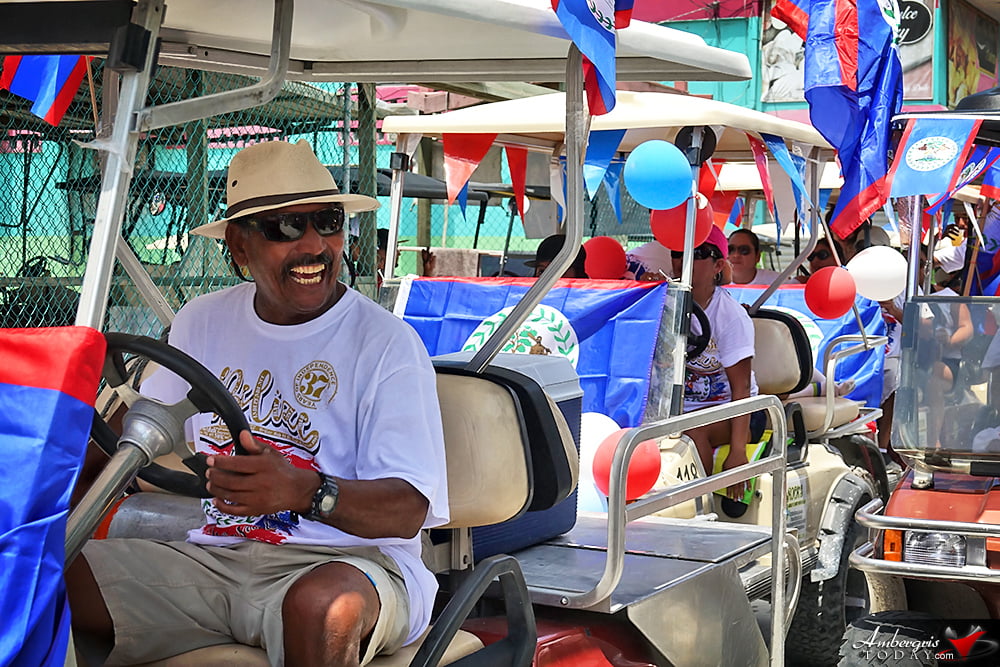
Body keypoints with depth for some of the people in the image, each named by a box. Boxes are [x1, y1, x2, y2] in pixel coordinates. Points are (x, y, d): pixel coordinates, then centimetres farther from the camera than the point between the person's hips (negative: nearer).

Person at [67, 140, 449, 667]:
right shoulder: (201, 322, 13)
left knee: (323, 603, -39)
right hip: (206, 558, 4)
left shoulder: (386, 342, -4)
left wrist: (306, 492, -33)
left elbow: (409, 510, -13)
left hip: (341, 563, -3)